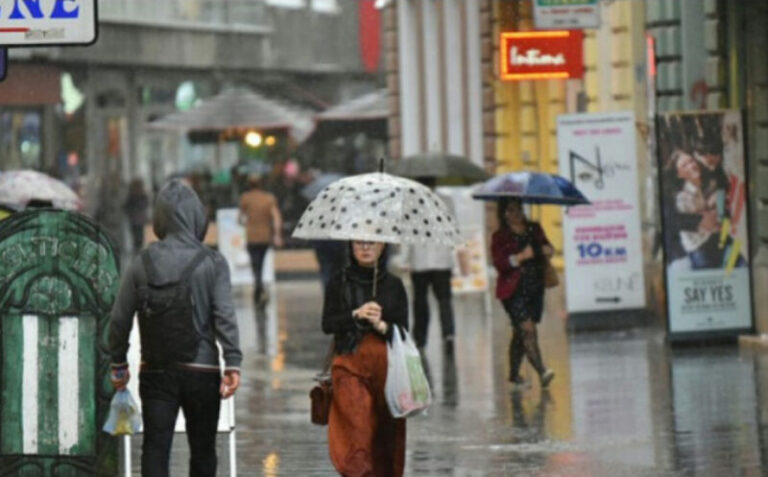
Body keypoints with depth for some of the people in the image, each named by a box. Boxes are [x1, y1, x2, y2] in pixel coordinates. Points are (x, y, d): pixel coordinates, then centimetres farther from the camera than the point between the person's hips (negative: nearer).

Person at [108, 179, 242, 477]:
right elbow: (225, 317, -13)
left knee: (155, 450, -1)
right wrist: (233, 363, -11)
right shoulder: (212, 263, -5)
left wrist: (118, 364, 15)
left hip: (155, 373, 1)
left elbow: (120, 319, 4)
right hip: (201, 371, -1)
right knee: (202, 450, 12)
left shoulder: (142, 263, 0)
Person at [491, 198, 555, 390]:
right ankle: (541, 372, -25)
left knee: (520, 333, 12)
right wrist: (521, 257, -23)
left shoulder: (534, 230, 12)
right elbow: (499, 263, -12)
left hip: (535, 288, 5)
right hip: (514, 290, -5)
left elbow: (546, 246, 25)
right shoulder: (500, 237, -3)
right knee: (527, 329, -16)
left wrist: (548, 250, 1)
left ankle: (514, 374, 22)